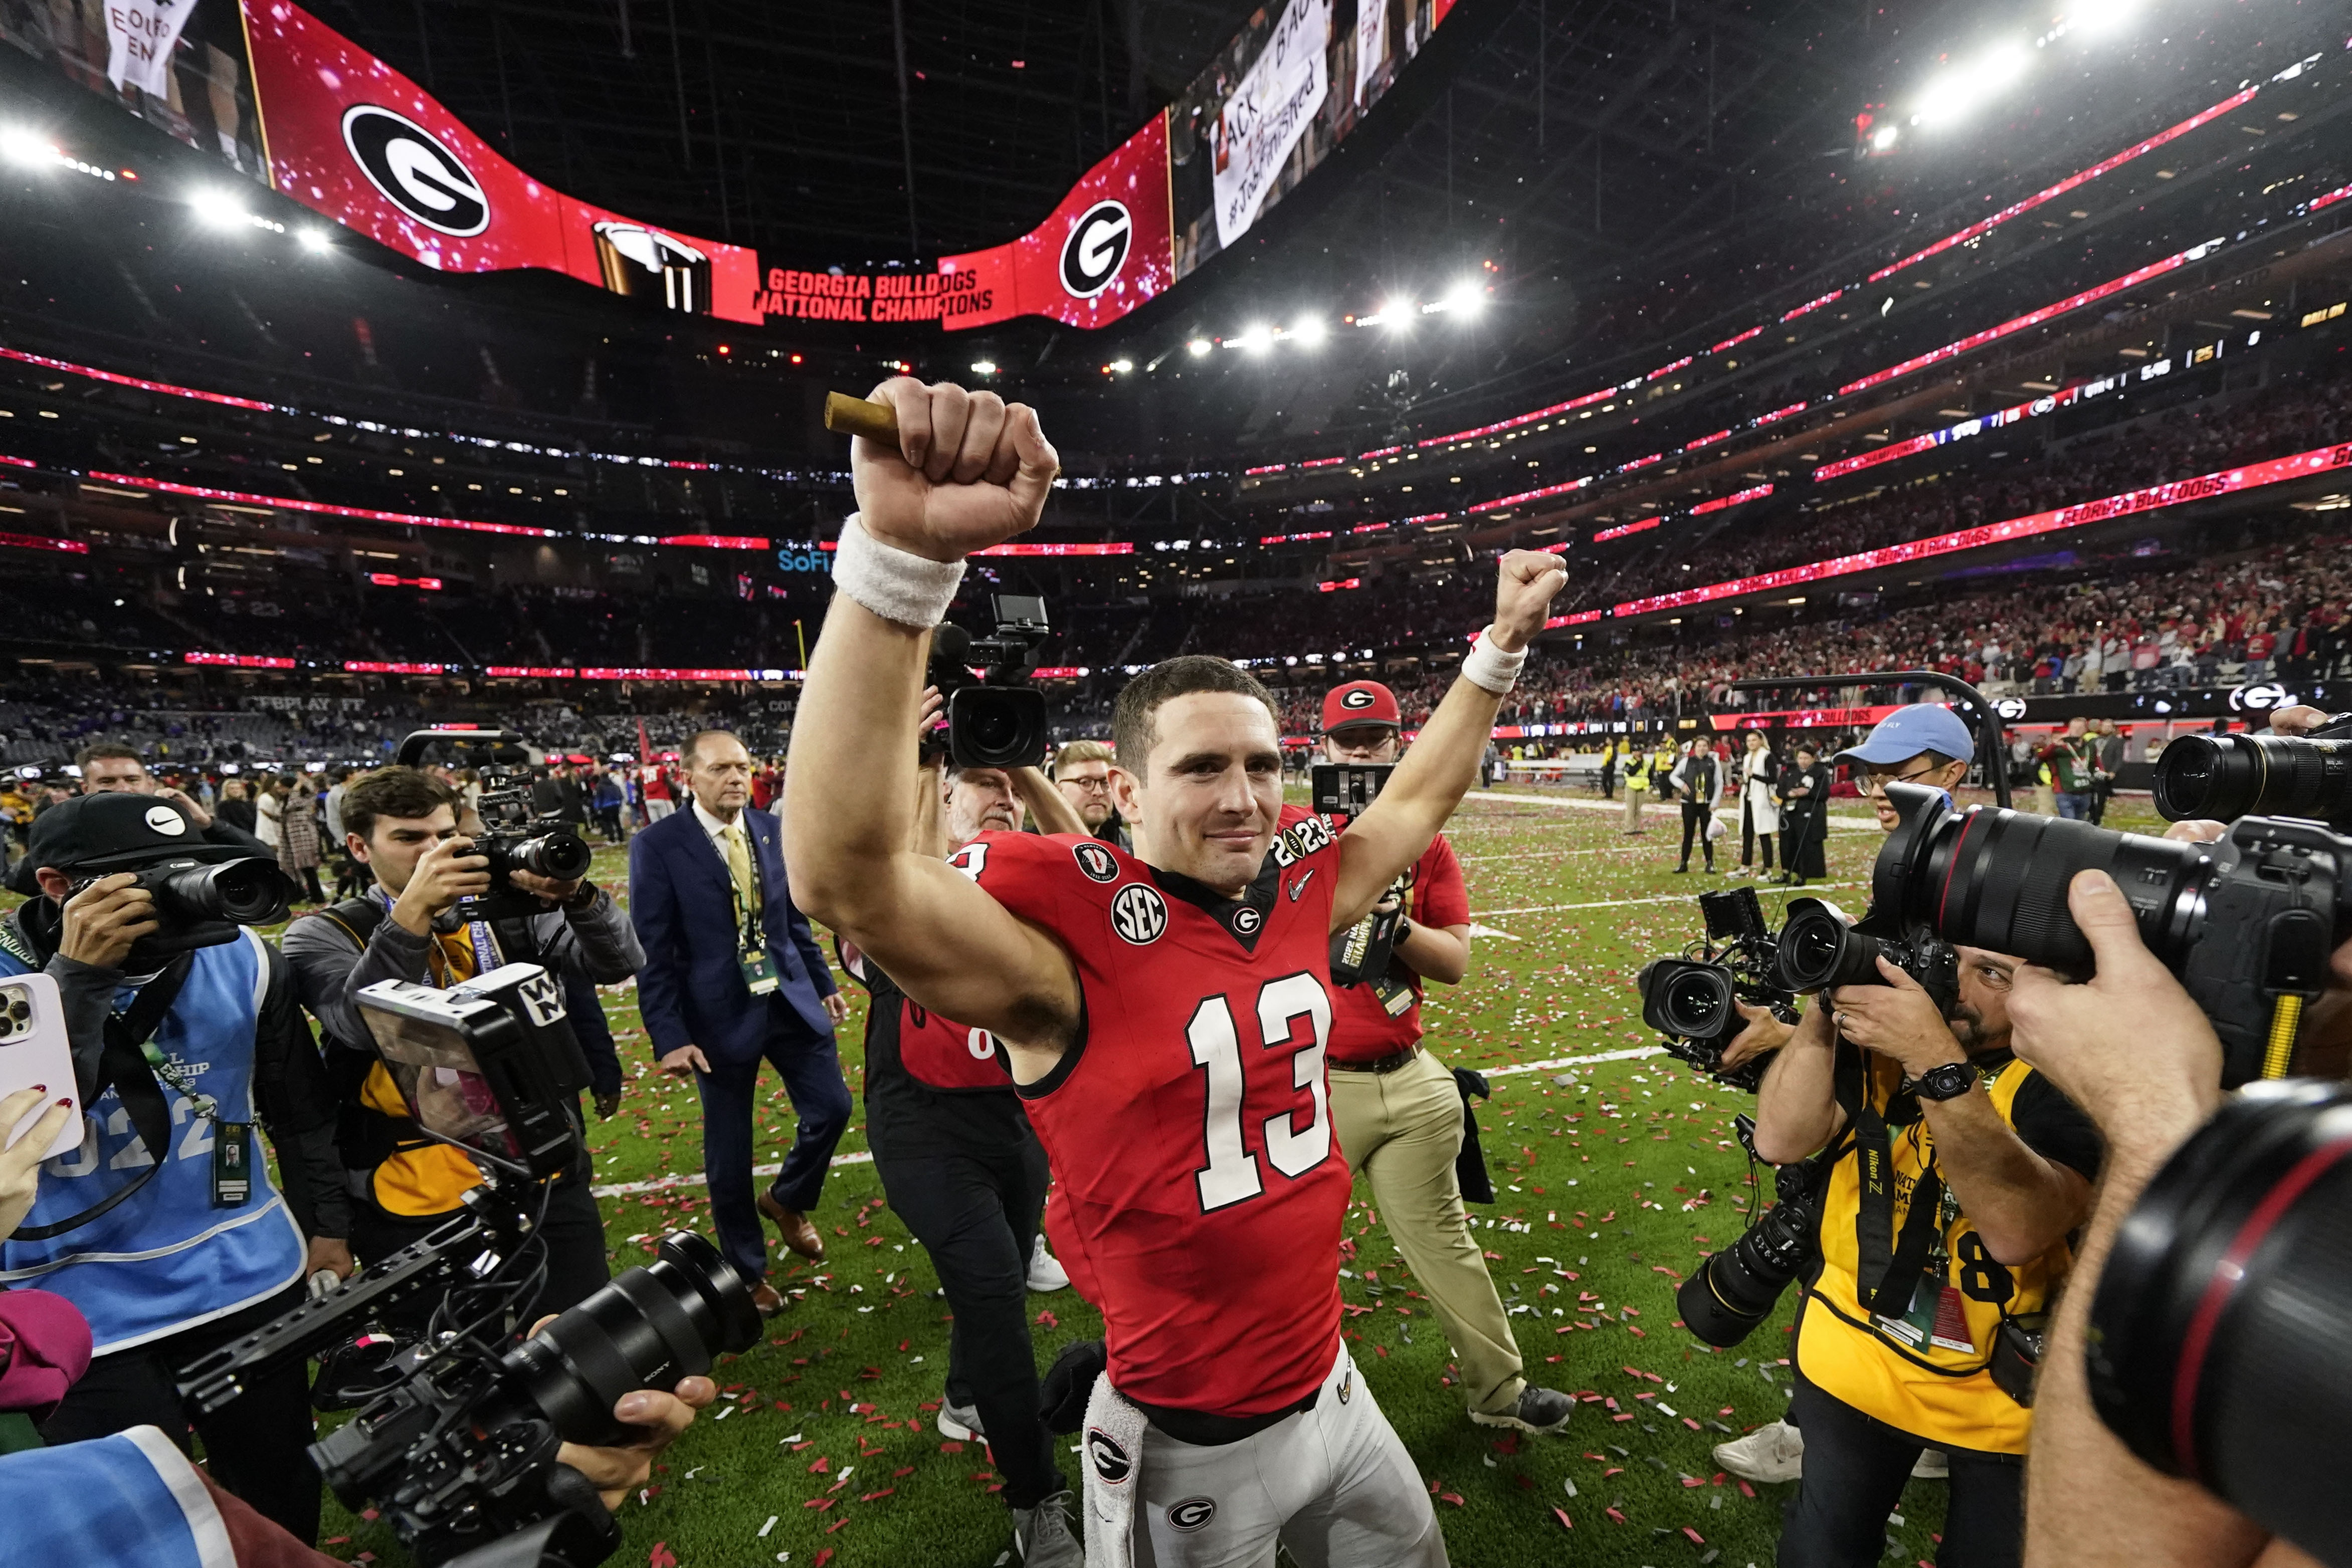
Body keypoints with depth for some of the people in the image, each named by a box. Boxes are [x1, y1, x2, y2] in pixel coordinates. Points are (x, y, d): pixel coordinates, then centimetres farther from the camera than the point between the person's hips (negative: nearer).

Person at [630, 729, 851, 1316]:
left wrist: (825, 983, 11)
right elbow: (654, 952, -11)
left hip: (791, 1000, 4)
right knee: (728, 1152, 11)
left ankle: (786, 1199, 37)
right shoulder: (657, 846, -11)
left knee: (832, 1109, 5)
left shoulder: (774, 830, 1)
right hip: (720, 1015, -3)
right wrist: (669, 1037, -14)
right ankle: (747, 1272, 34)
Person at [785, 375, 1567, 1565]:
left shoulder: (1300, 883, -7)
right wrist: (904, 552, -51)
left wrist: (1503, 643, 11)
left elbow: (1418, 800, 8)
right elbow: (847, 876, -42)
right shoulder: (1068, 928, -26)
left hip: (1333, 1389, 6)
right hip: (1187, 1451, -5)